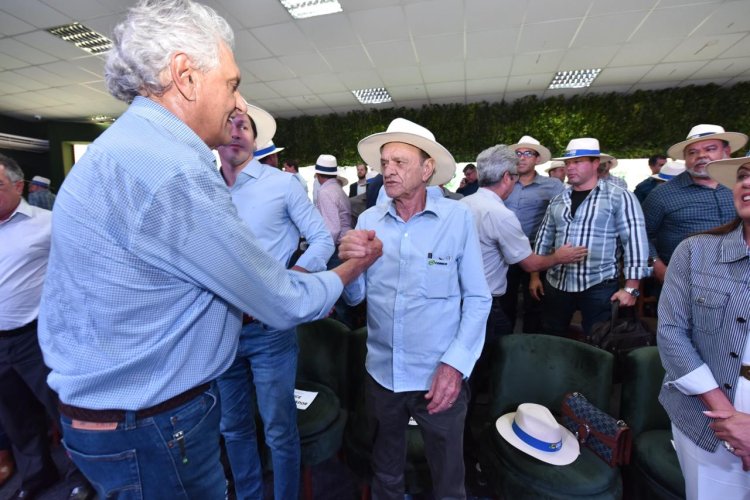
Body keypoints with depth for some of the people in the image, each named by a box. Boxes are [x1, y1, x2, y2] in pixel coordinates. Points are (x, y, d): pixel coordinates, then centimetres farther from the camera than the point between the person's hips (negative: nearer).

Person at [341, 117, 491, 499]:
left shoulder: (458, 218, -11)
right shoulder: (368, 220, -4)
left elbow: (478, 298, -8)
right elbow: (355, 297, -2)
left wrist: (455, 362, -15)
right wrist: (349, 261, -22)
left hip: (439, 376, -2)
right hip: (380, 373, 3)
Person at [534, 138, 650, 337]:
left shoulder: (619, 197, -6)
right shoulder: (558, 200, 8)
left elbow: (635, 241, -9)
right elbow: (544, 238, 11)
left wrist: (631, 287, -12)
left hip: (599, 287, -4)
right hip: (556, 284, 4)